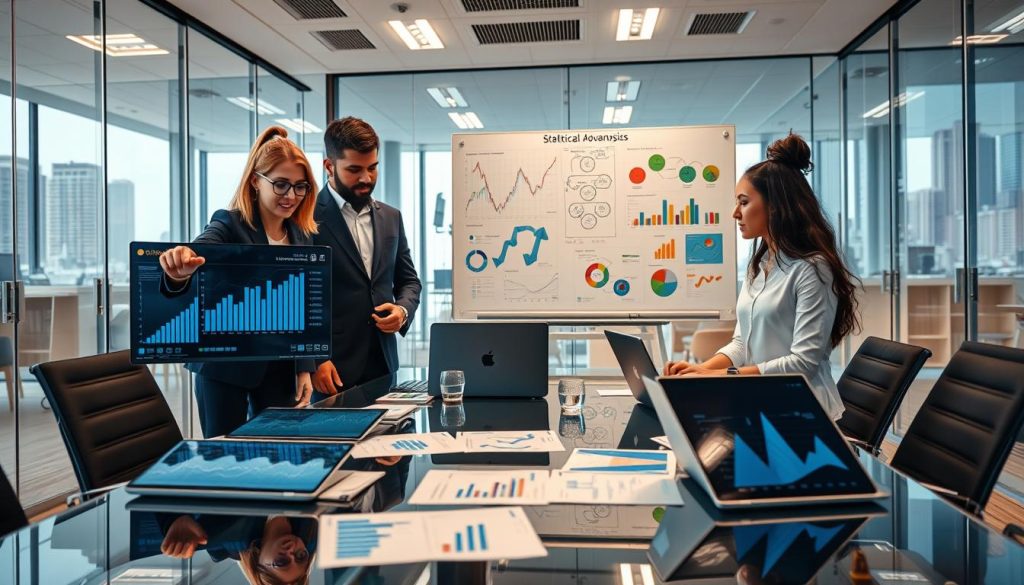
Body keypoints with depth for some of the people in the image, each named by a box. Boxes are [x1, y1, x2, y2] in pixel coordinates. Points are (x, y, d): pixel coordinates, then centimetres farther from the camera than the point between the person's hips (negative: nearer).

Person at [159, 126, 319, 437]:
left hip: (280, 365, 5)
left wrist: (305, 368, 4)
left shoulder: (303, 236, 6)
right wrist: (179, 272, -54)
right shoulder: (230, 224, -10)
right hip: (225, 363, -4)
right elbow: (199, 254, -30)